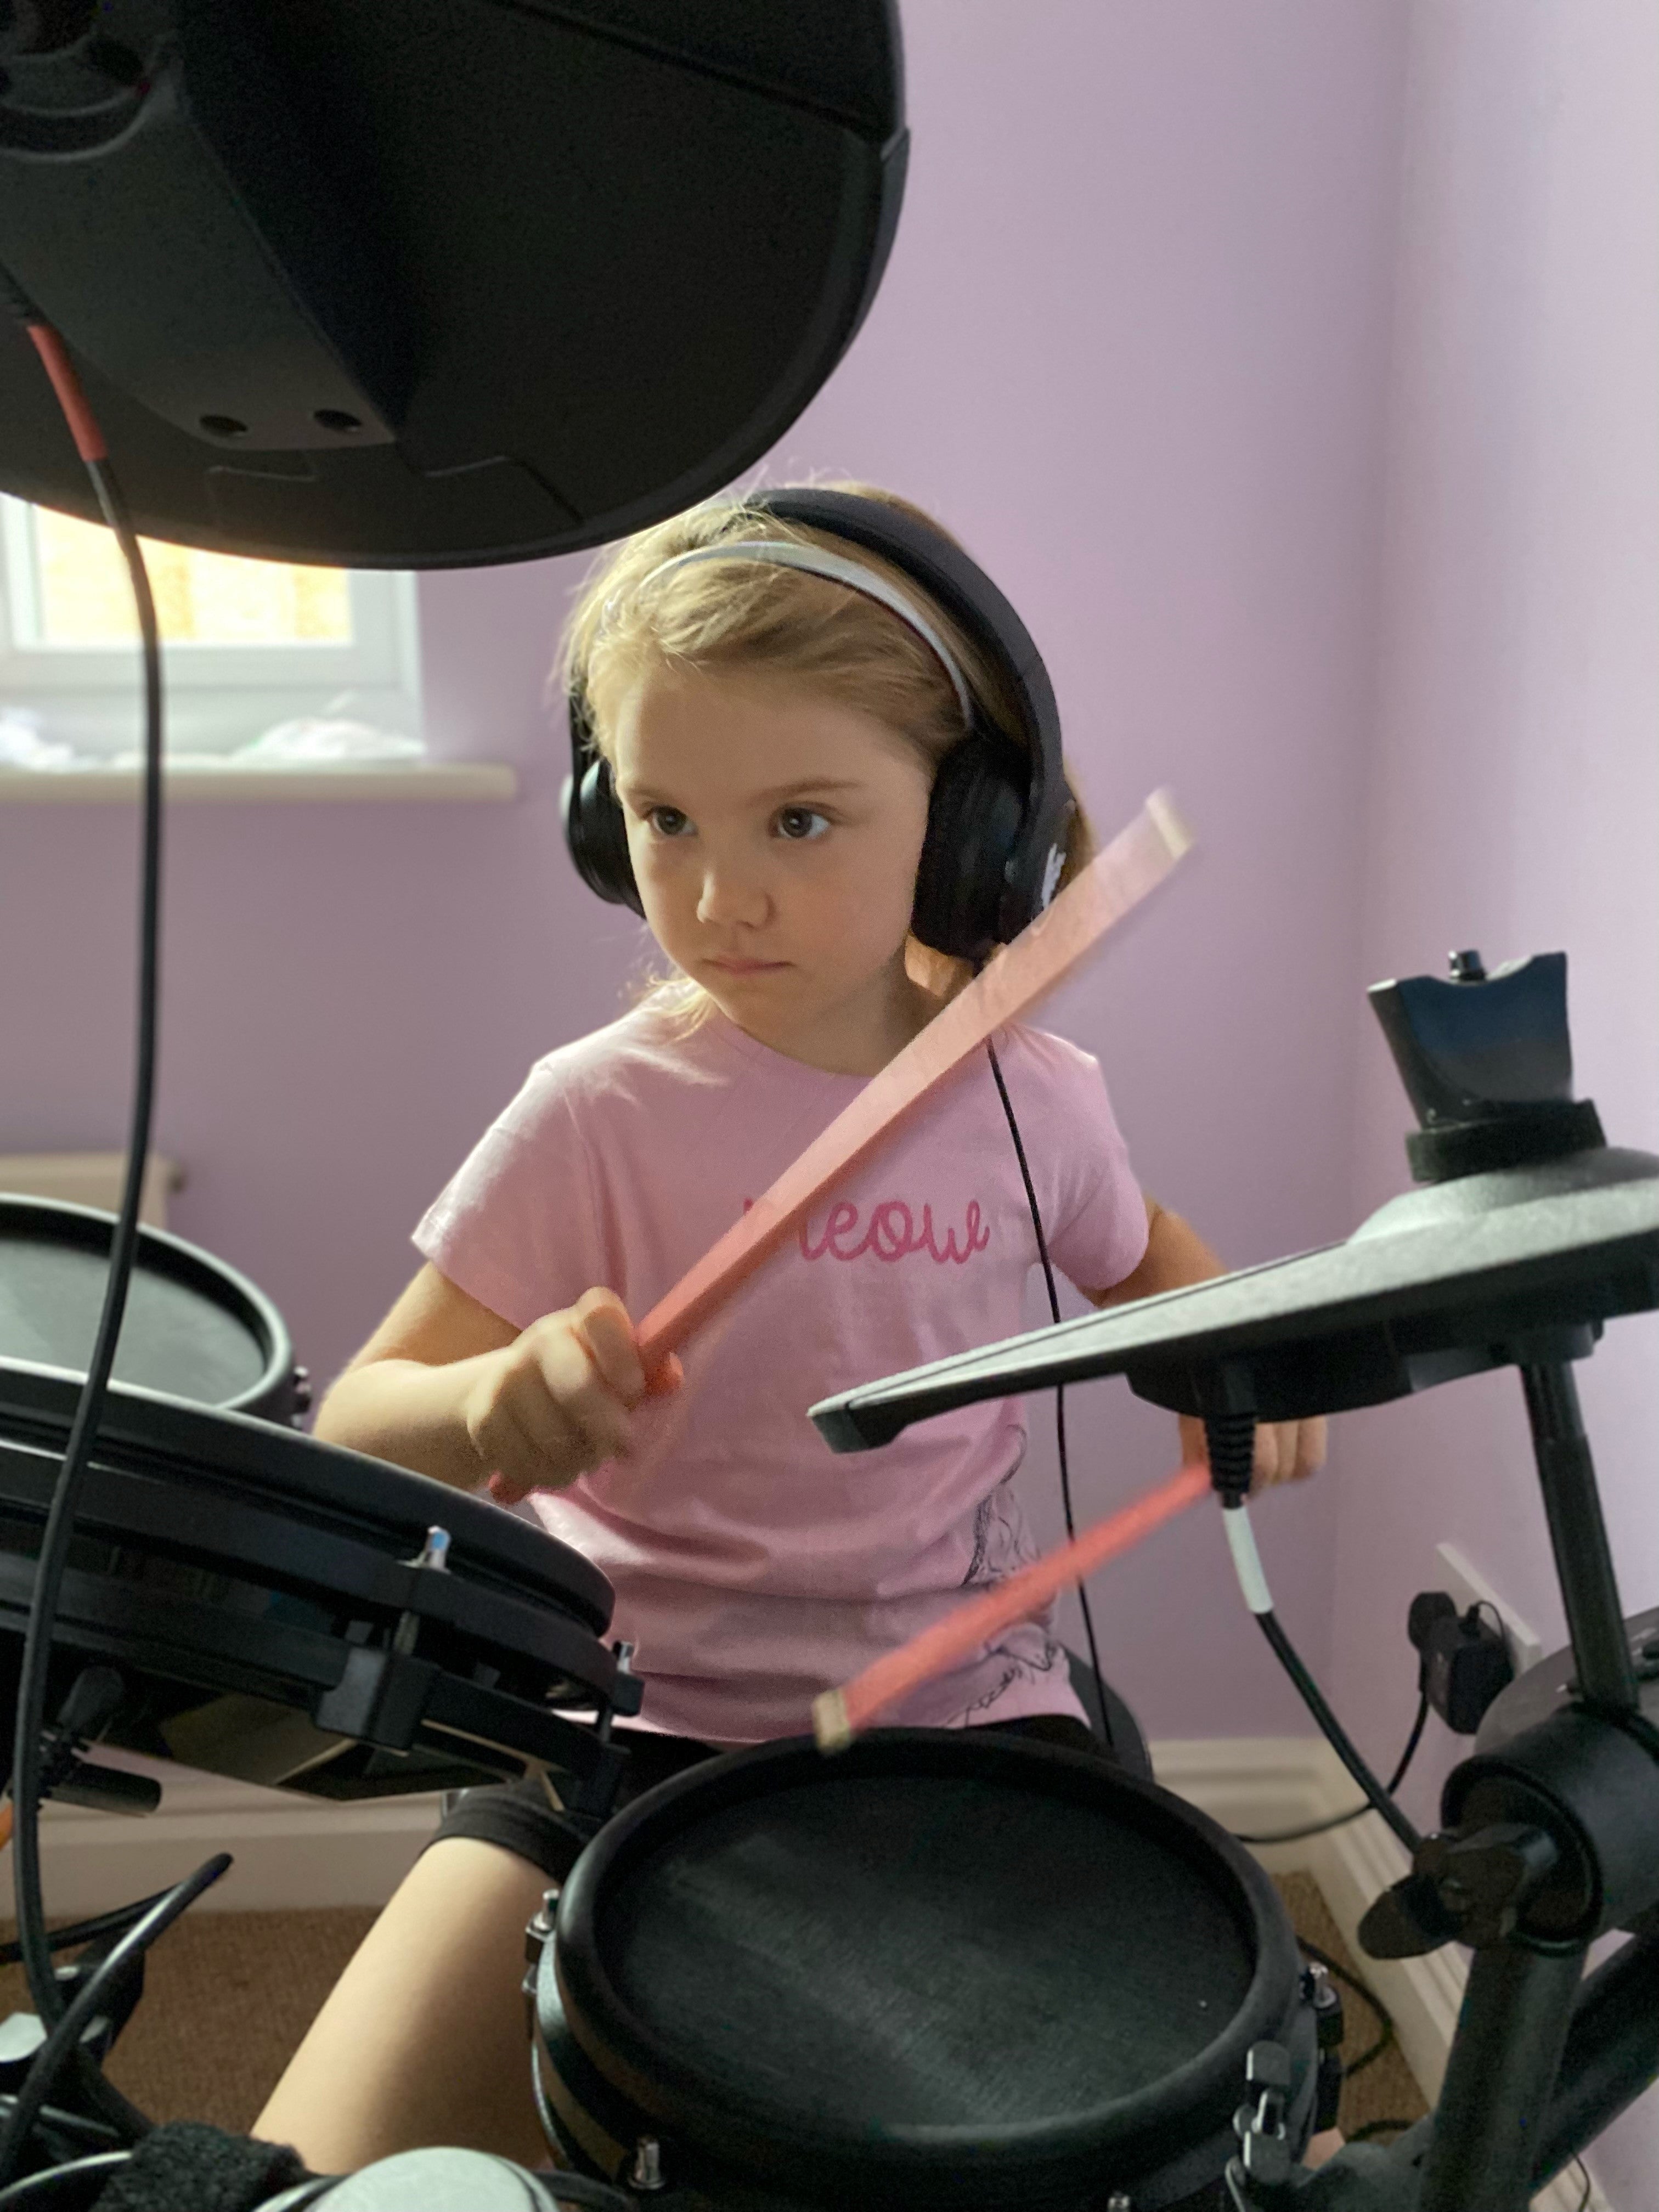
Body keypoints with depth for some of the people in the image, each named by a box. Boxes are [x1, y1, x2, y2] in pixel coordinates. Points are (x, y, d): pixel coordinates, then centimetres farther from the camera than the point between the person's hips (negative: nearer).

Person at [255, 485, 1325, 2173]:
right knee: (327, 2175, -13)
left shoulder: (1030, 1096, -4)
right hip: (637, 1708, -1)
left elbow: (1138, 1253, 19)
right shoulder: (598, 1117, -12)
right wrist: (494, 1401, -31)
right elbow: (356, 1431, -9)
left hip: (963, 1700, 2)